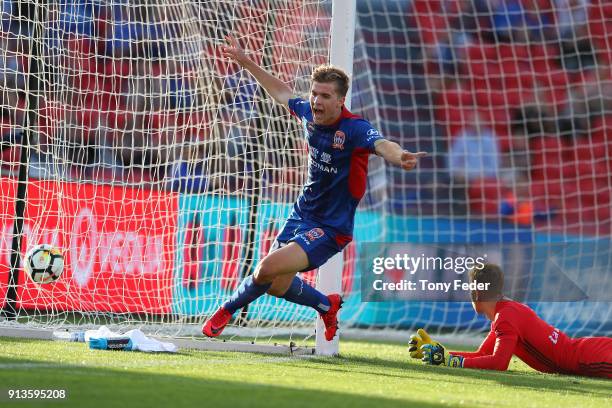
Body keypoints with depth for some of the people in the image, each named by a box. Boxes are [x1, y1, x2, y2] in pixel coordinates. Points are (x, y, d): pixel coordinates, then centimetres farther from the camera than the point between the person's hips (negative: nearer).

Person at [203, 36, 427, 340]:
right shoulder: (308, 113, -5)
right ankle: (328, 306, 45)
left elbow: (381, 144, -46)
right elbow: (282, 93, 17)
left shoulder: (355, 129, -24)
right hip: (302, 213, 8)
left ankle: (228, 310, 8)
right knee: (277, 286, 16)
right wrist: (246, 62, 22)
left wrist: (399, 157, -69)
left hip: (330, 228, -7)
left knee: (268, 268, -21)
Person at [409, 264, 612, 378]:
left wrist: (451, 360, -17)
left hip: (588, 358, -10)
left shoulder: (506, 316, -12)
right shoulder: (511, 309, 20)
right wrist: (440, 353, 15)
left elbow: (498, 363, -22)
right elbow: (481, 355, 23)